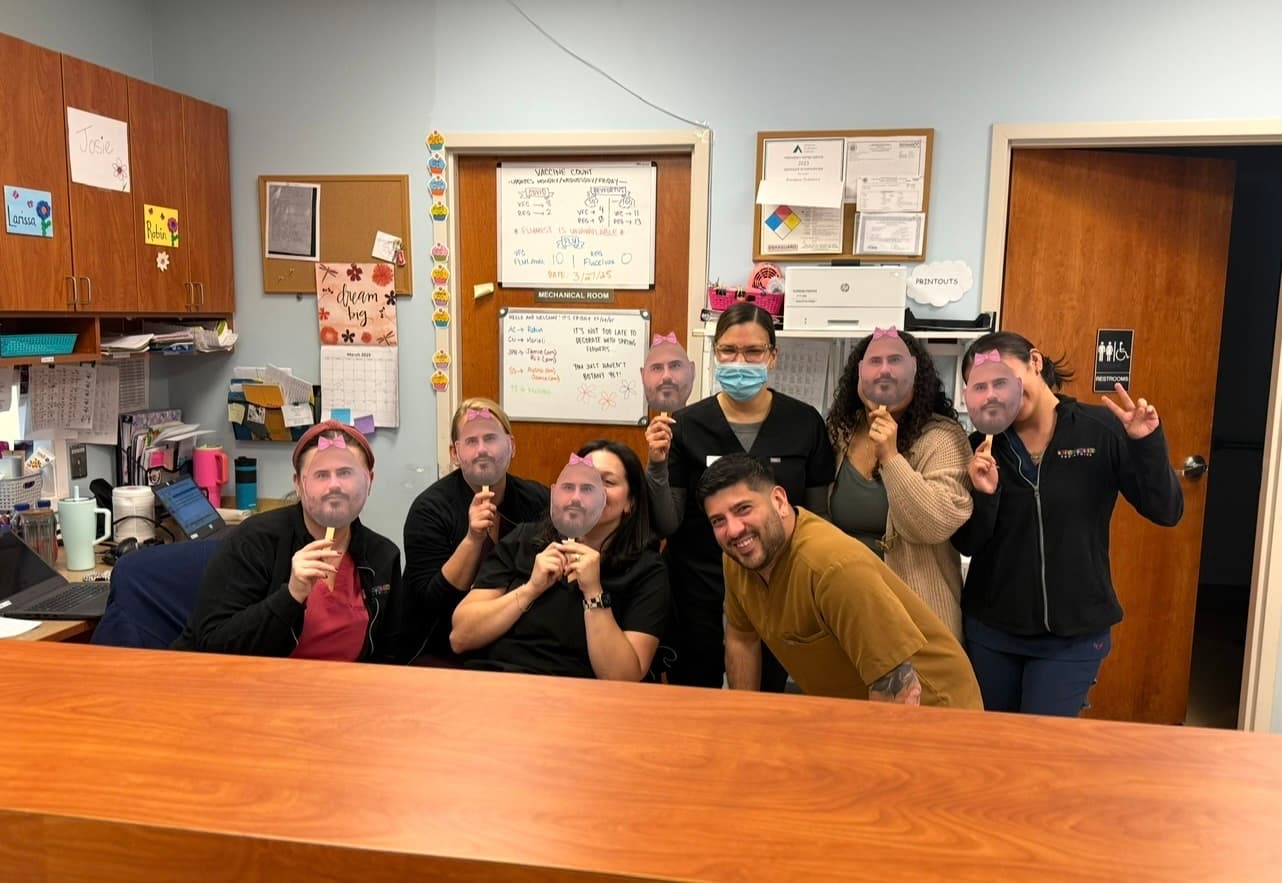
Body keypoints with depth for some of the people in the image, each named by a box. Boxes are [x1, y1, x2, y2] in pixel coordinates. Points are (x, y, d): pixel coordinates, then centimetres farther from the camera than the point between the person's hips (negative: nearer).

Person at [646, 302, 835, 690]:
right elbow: (667, 526, -6)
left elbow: (818, 519, 4)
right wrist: (658, 464, -19)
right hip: (698, 592, 0)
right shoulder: (688, 424, -7)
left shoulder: (804, 422, -4)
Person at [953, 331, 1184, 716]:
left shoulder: (1103, 429, -7)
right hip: (990, 629, 3)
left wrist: (1148, 443, -22)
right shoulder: (981, 447, -2)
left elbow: (1166, 512, -9)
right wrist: (983, 494, -22)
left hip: (1074, 634, -2)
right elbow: (967, 544, -4)